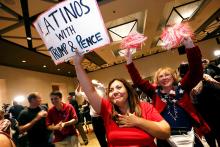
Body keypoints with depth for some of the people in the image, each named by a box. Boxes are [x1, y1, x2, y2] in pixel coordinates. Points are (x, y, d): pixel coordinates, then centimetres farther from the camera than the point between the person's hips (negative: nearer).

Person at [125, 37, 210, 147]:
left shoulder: (182, 88, 3)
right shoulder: (155, 92, 3)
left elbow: (196, 72, -10)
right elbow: (138, 81, -1)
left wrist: (190, 46, -22)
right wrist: (129, 62, -8)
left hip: (188, 136, 1)